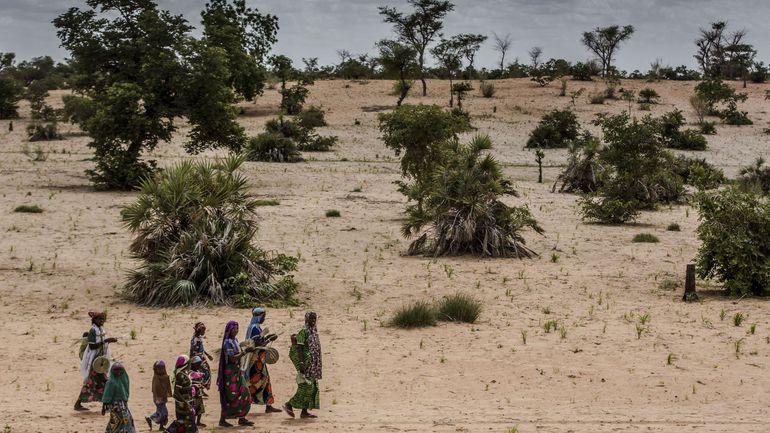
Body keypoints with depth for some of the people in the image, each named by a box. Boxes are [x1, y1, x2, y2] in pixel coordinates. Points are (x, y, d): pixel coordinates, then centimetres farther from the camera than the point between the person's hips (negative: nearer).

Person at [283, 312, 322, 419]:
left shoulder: (314, 331, 14)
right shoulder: (303, 331, -13)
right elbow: (299, 347, -19)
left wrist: (316, 364, 20)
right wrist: (301, 363, -25)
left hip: (312, 364, 9)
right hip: (306, 363, -9)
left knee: (313, 387, 7)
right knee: (306, 386, -11)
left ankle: (304, 411, 10)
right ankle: (289, 405, 0)